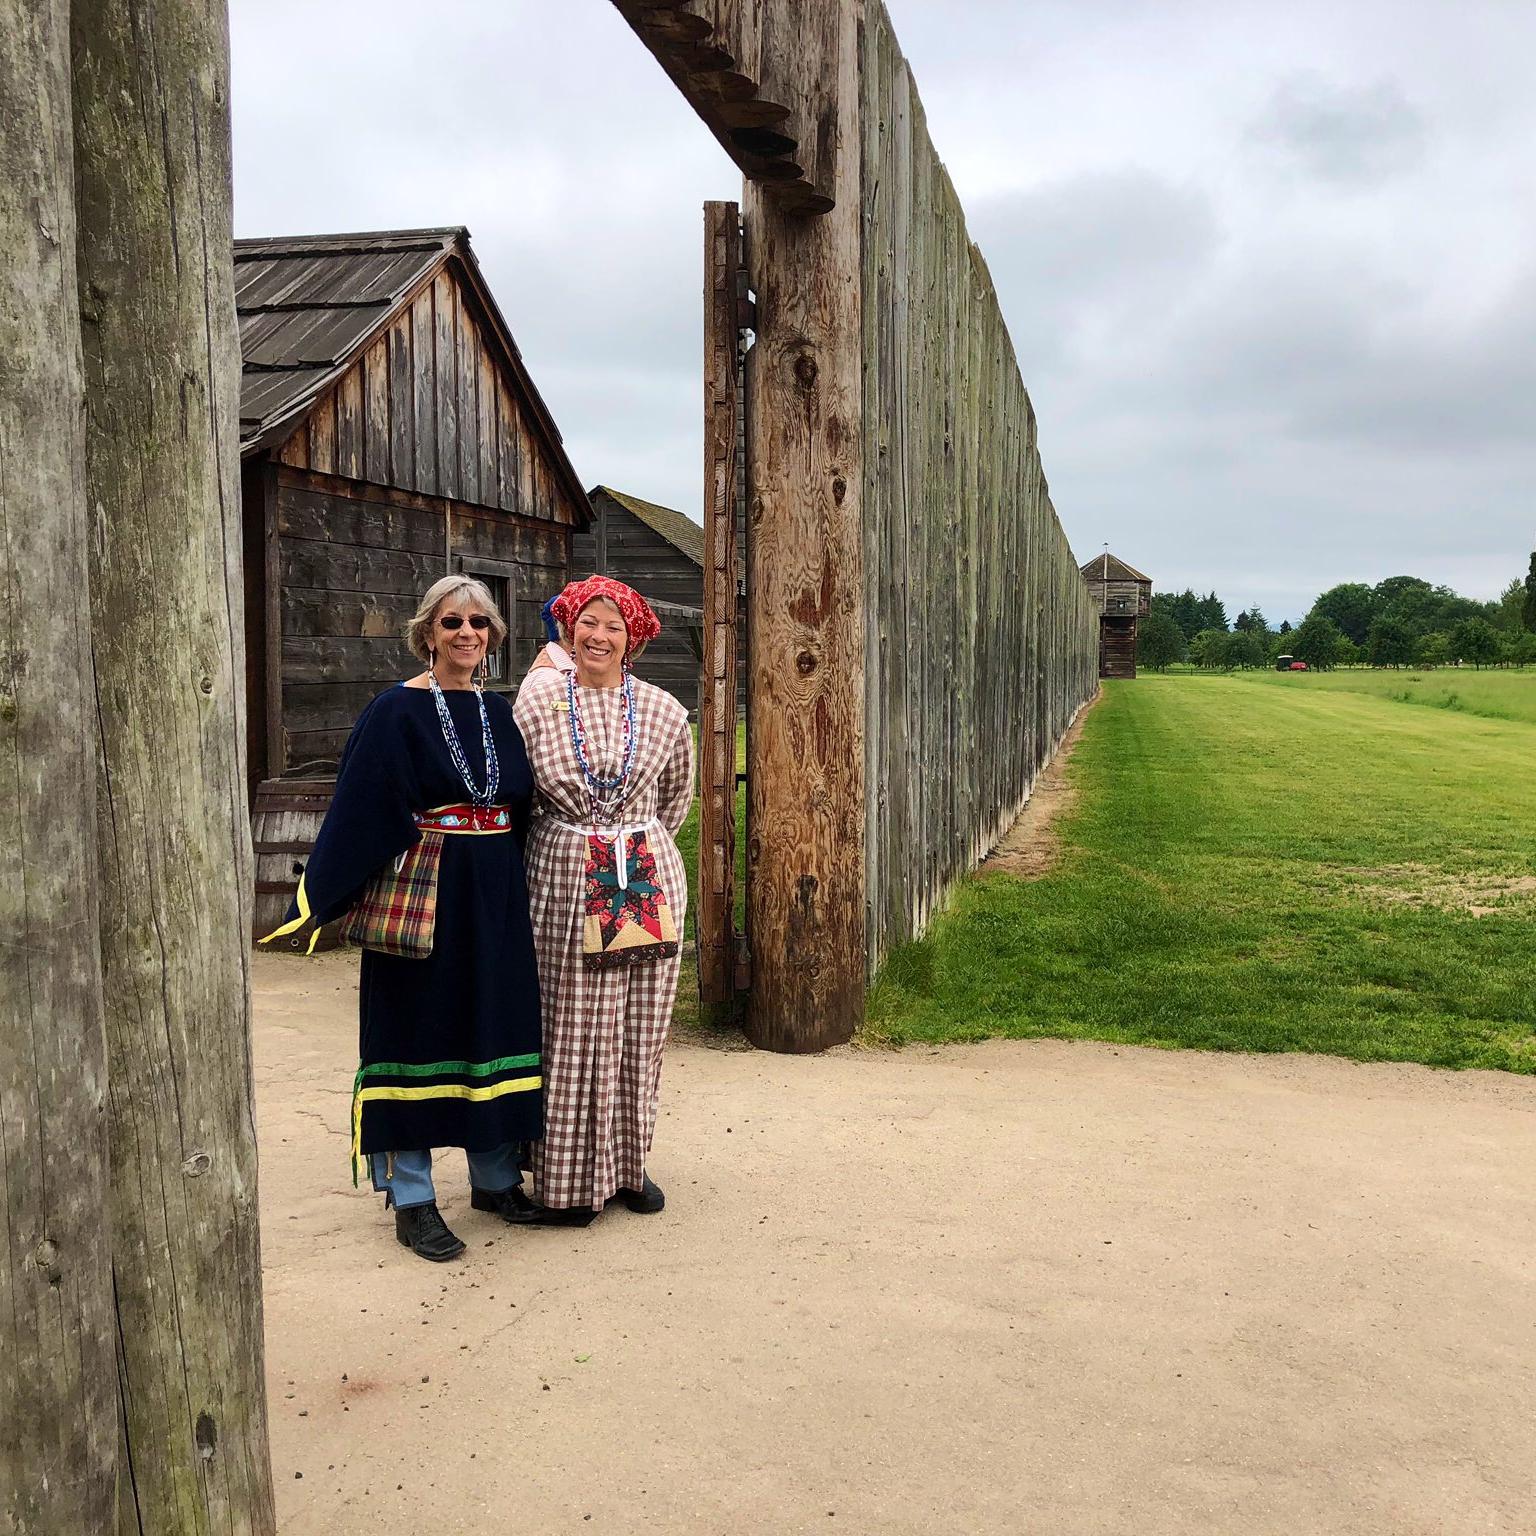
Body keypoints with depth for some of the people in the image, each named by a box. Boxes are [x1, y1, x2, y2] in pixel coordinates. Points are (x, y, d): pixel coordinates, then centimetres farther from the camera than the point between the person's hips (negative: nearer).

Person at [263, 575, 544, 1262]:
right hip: (422, 895, -5)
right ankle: (411, 1199, 12)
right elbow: (360, 810, -12)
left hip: (496, 897, 6)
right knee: (418, 1029, 1)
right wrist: (321, 898, -17)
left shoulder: (500, 712, 10)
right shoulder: (397, 711, -7)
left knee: (495, 1024, 11)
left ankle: (495, 1177, 25)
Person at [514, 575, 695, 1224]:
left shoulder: (662, 710, 4)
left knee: (639, 1029, 7)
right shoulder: (537, 700, -1)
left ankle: (627, 1164, 22)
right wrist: (574, 844, 9)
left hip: (648, 883, 2)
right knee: (569, 1030, 1)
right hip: (563, 883, -2)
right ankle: (566, 1178, 13)